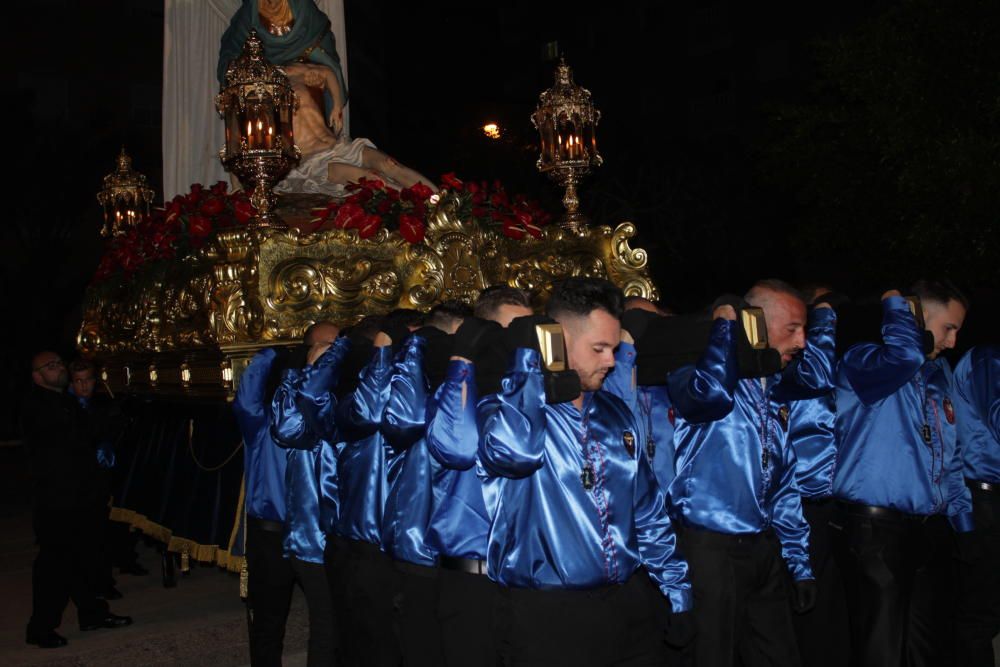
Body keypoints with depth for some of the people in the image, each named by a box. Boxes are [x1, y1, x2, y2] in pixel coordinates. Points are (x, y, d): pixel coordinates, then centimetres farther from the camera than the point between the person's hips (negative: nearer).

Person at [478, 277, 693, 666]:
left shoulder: (616, 414, 11)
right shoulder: (505, 406, -7)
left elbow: (648, 513, 15)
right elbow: (513, 449, -32)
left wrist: (675, 593, 11)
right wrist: (528, 356, -20)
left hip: (631, 604, 6)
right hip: (545, 616, -5)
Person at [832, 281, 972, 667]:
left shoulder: (940, 373, 16)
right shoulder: (863, 362, -7)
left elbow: (950, 457, 21)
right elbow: (903, 355, -31)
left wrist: (961, 516, 13)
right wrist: (896, 305, -13)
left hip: (933, 529, 8)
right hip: (877, 527, -7)